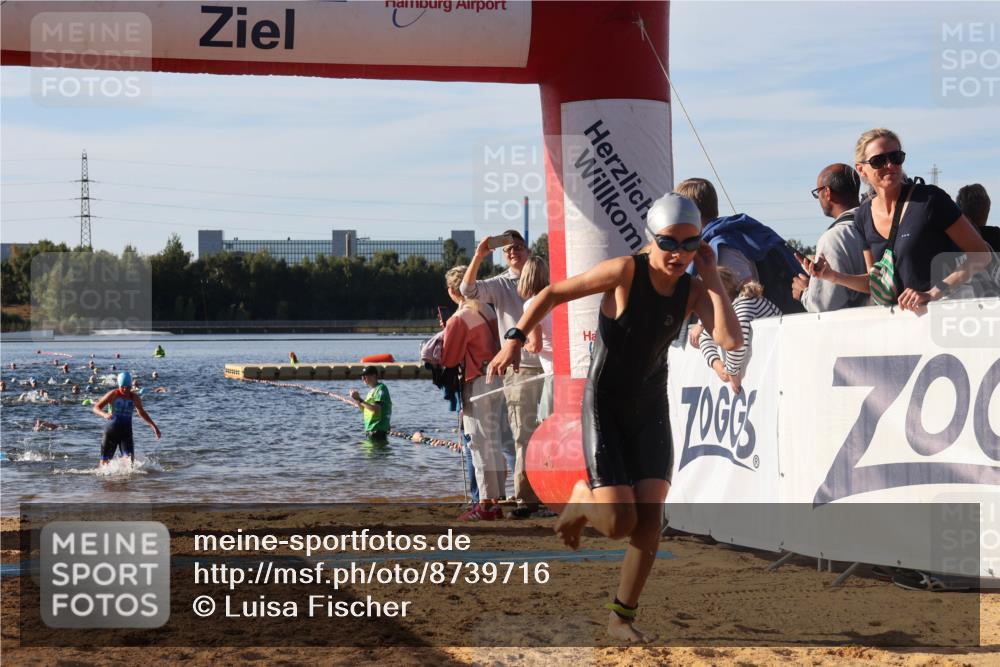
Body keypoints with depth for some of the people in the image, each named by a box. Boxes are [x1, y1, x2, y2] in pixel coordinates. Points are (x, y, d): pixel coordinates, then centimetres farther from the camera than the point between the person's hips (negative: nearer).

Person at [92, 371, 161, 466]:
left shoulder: (134, 398, 0)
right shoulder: (113, 395, -10)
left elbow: (141, 412, 19)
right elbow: (96, 407, -12)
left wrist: (154, 426, 19)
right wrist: (104, 414, -33)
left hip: (126, 432, 1)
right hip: (111, 430, -1)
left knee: (130, 459, -20)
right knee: (105, 461, 5)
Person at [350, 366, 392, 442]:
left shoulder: (380, 388, -11)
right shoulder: (371, 390, 18)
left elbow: (376, 409, -23)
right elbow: (365, 410, 21)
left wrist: (360, 400, -20)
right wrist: (357, 400, 5)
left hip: (378, 430, -10)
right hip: (369, 430, 10)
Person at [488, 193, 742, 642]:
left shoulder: (693, 290, -5)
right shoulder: (625, 272, -17)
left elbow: (731, 341, -20)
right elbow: (553, 293, -9)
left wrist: (712, 278, -18)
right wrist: (515, 339, -15)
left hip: (651, 411, 4)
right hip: (605, 408, -4)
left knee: (650, 517, -6)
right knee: (619, 523, -12)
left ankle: (622, 616, 9)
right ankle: (582, 501, 24)